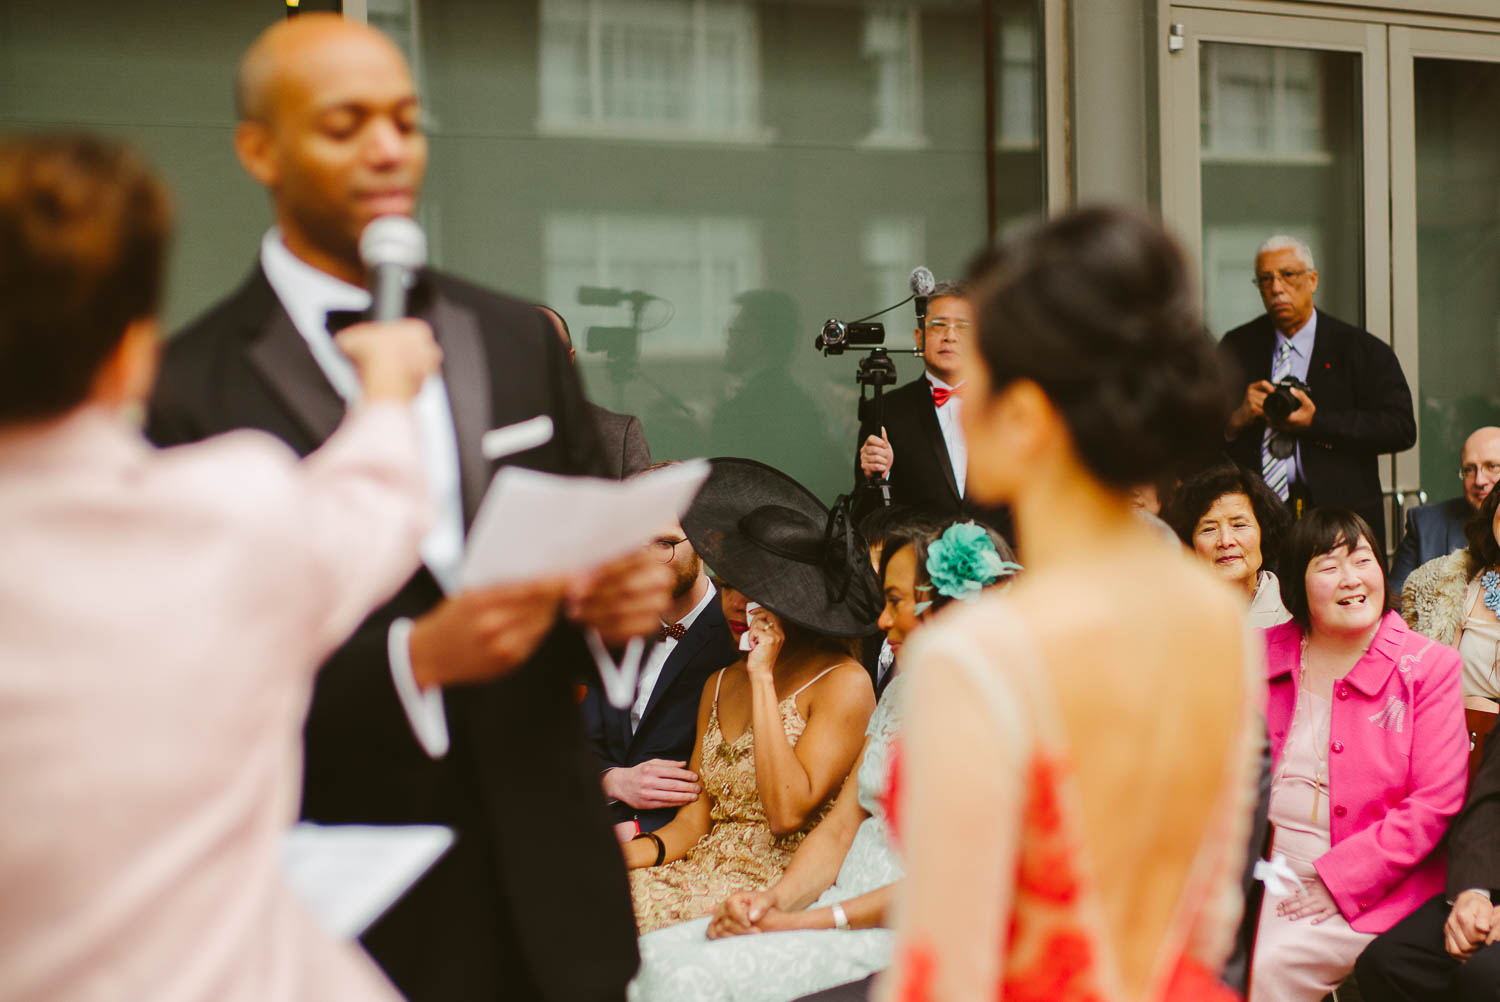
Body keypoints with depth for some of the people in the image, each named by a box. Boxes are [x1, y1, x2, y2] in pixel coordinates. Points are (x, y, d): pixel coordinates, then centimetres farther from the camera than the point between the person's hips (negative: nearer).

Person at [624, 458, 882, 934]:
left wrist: (763, 679, -14)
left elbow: (787, 813, -18)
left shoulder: (843, 683, -6)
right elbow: (694, 819, 14)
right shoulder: (720, 684, 17)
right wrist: (619, 855, -7)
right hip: (704, 872, 7)